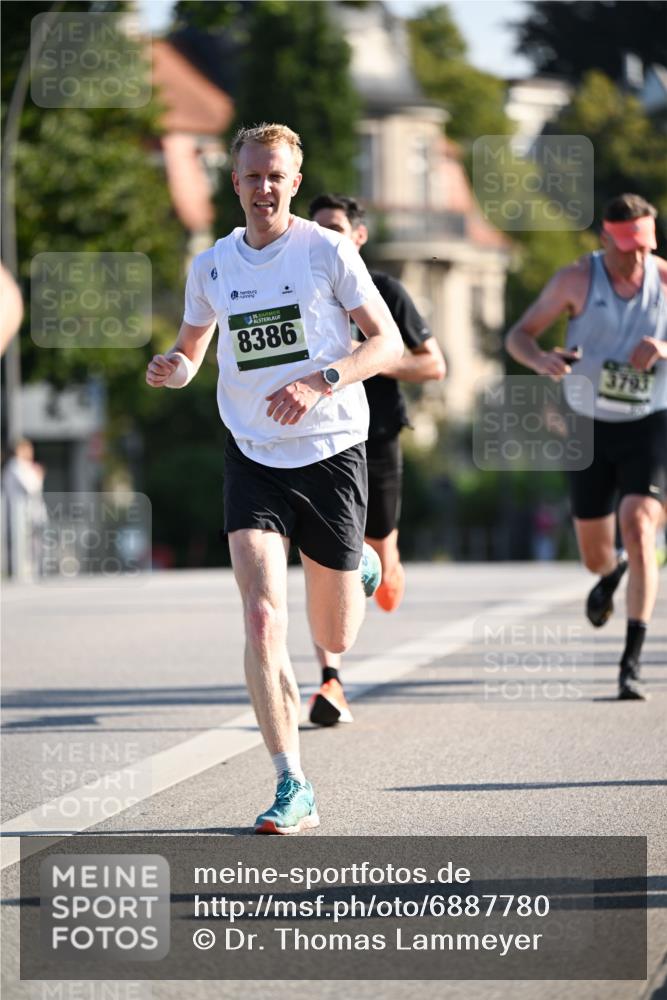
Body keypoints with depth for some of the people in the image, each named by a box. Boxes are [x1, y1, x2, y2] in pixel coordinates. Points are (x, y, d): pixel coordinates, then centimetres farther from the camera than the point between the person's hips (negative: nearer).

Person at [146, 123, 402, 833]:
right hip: (253, 458, 2)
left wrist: (320, 380, -21)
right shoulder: (211, 266, 6)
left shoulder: (327, 252, -5)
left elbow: (388, 343, -4)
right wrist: (171, 368, -6)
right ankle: (293, 790, -14)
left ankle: (359, 570, 46)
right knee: (263, 621, -17)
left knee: (335, 640, 9)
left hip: (331, 454, -2)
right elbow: (191, 350, 19)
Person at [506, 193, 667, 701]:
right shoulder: (577, 278, -9)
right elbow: (519, 335, -5)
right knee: (594, 556, 10)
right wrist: (541, 360, -28)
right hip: (591, 429, 1)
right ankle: (611, 573, 51)